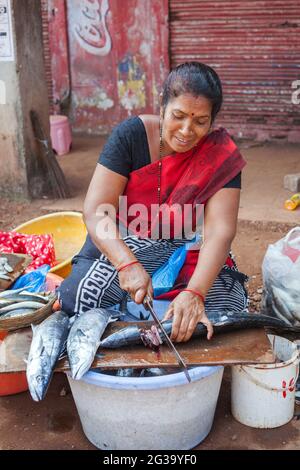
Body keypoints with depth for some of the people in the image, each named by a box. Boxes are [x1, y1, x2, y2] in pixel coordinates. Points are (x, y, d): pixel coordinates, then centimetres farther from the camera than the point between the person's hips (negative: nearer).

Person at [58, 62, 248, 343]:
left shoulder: (221, 153, -12)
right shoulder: (131, 134, -14)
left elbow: (220, 231, -21)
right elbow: (96, 211, -20)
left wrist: (194, 292, -38)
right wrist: (128, 265, -37)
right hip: (121, 248, -1)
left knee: (230, 305, -23)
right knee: (77, 298, -26)